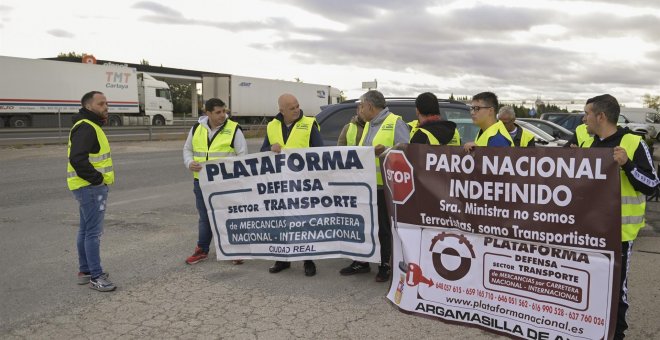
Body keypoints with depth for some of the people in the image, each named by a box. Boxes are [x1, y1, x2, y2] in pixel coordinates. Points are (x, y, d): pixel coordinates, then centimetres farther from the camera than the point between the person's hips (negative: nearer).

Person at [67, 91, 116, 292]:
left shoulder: (91, 126, 17)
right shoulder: (86, 128, -18)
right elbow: (77, 159, -29)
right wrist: (97, 178, -21)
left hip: (90, 187, 11)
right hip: (91, 188, -11)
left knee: (86, 230, 16)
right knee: (94, 232, -6)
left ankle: (85, 271, 27)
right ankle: (96, 277, -1)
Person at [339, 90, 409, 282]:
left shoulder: (395, 122, -8)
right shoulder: (368, 125, 19)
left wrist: (385, 150, -28)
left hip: (386, 186, -8)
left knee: (384, 228, 4)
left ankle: (385, 265, 18)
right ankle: (361, 262, 27)